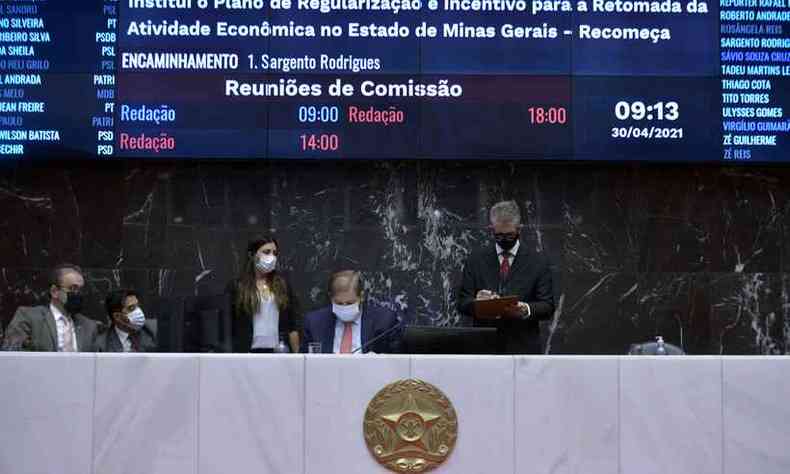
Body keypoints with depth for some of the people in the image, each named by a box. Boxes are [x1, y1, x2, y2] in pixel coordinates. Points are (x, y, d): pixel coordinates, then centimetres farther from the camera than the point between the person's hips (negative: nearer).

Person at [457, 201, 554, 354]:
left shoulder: (538, 262, 6)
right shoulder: (476, 260, 9)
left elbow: (548, 307, 2)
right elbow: (462, 303, 7)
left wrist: (527, 310, -19)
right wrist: (477, 301, -17)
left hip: (523, 347, -1)